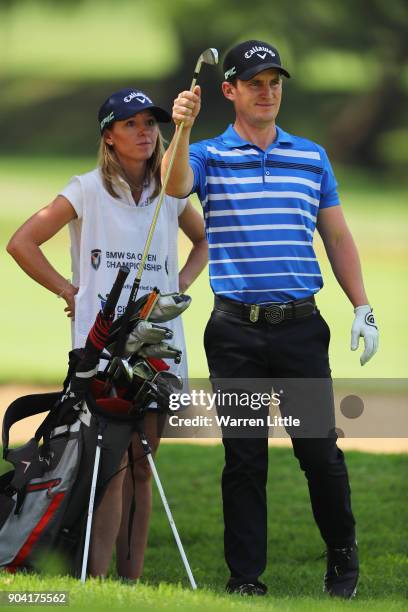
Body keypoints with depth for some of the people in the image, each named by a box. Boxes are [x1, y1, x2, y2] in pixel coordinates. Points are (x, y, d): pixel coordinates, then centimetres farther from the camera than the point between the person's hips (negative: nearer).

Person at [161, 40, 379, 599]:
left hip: (301, 326, 1)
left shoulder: (312, 158, 12)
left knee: (320, 450, -2)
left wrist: (362, 308, 8)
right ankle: (245, 577, 6)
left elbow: (337, 238, 15)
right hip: (236, 331, -1)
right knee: (244, 457, 1)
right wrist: (182, 129, -35)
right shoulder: (209, 157, 5)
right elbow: (175, 185, -18)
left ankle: (342, 552, 19)